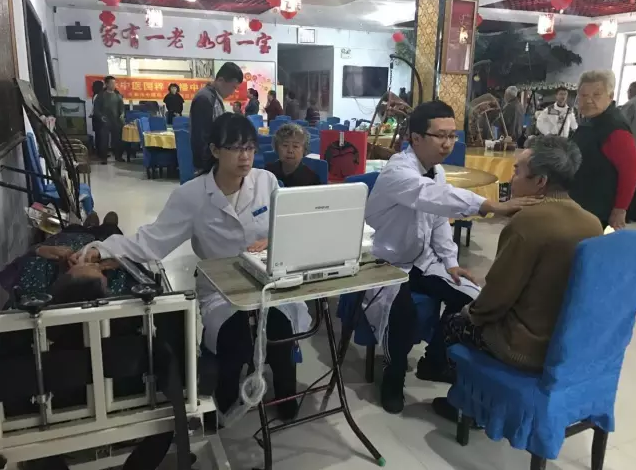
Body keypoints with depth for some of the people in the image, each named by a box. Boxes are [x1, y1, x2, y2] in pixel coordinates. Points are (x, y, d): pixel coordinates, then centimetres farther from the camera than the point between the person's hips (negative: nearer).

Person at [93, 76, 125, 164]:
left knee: (117, 139, 5)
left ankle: (118, 156, 17)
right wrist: (101, 116, -13)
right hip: (105, 121, -3)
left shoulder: (117, 95, 10)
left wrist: (122, 114, -1)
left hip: (116, 121, 3)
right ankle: (104, 157, 2)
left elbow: (121, 106, 18)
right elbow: (96, 108, -1)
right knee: (104, 140, -4)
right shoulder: (101, 95, 0)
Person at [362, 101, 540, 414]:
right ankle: (394, 376, -3)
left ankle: (434, 360, 18)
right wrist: (491, 206, -56)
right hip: (385, 263, -8)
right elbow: (436, 197, -45)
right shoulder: (397, 172, -25)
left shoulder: (436, 171, 2)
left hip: (421, 260, 8)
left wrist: (451, 262, 2)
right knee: (402, 312, -32)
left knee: (468, 297, -4)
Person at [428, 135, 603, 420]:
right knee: (468, 316, 24)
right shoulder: (592, 223, -1)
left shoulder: (528, 221, -24)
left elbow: (497, 293, -17)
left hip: (529, 347, -7)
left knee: (452, 324, 15)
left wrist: (472, 313, 4)